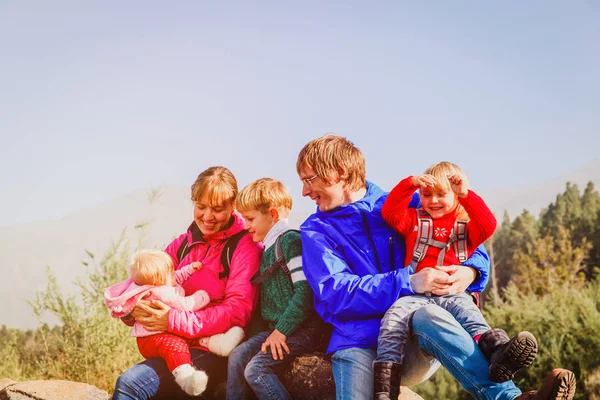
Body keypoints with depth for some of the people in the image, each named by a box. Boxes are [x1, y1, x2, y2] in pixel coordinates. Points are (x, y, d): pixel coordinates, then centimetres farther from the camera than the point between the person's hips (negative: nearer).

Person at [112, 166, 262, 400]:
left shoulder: (245, 246, -2)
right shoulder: (181, 246, 17)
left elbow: (238, 311, -13)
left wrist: (175, 321, -19)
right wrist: (134, 308, -10)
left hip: (213, 353, -5)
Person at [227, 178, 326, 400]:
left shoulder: (292, 241, -13)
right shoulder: (268, 248, 17)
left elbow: (306, 291, -21)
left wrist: (282, 330, -20)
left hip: (301, 329, -9)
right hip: (278, 328, 9)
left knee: (256, 369, -20)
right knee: (237, 357, -1)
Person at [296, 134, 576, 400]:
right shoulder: (316, 232, 7)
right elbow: (335, 294, -9)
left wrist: (471, 271, -12)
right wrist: (409, 283, -21)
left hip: (416, 350, 0)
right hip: (359, 343, 0)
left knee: (429, 317, -34)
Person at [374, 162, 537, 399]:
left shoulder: (467, 225, 18)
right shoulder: (415, 221, 22)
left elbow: (488, 226, -3)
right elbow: (390, 213, 4)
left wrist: (466, 196, -13)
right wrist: (410, 184, -9)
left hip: (455, 294, -1)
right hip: (417, 293, 1)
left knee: (468, 313, -34)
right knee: (394, 317, -28)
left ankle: (497, 352, -66)